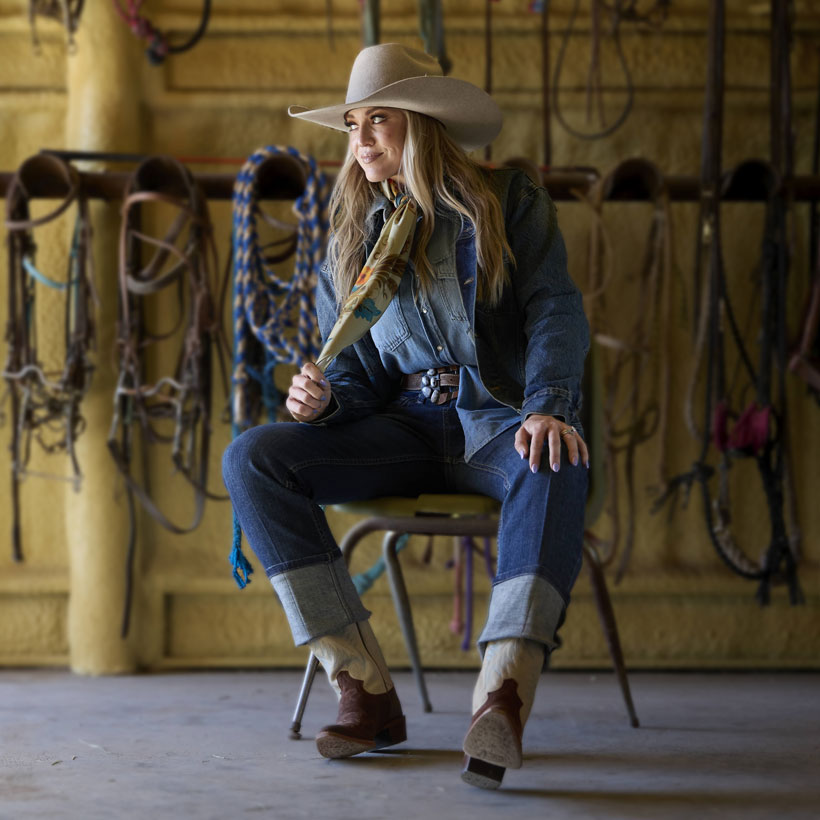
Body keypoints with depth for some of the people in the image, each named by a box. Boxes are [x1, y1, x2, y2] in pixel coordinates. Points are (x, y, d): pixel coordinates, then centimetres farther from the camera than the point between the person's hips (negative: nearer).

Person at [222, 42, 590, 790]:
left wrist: (547, 408, -29)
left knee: (555, 468, -41)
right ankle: (366, 692, -24)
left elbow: (556, 310, -9)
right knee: (252, 458, -19)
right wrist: (321, 399, -11)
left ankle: (502, 701, -51)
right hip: (408, 427, 4)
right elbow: (358, 377, 14)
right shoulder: (352, 241, 15)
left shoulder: (510, 206, 5)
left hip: (501, 419, -4)